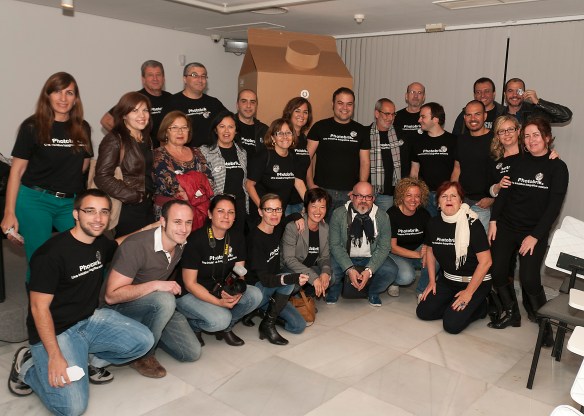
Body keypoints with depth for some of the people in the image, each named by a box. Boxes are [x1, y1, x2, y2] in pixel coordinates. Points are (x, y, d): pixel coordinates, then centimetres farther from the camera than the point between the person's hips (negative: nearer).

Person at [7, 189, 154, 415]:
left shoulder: (101, 244, 1)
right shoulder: (52, 253, -22)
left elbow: (119, 243, 27)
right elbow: (39, 308, -18)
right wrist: (54, 356, -23)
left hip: (91, 319, 7)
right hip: (56, 331, -7)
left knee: (144, 341, -12)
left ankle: (91, 360, 9)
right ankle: (27, 366, 8)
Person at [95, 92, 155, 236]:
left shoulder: (146, 140, 13)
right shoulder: (115, 140, -11)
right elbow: (103, 177, -20)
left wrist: (150, 195, 7)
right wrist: (134, 196, -16)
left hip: (147, 208, 7)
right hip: (127, 210, -7)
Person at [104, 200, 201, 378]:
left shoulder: (181, 245, -5)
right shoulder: (136, 246, -28)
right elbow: (111, 296, -29)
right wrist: (155, 285, -35)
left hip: (155, 306, 6)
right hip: (121, 307, -6)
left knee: (192, 352, -4)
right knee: (165, 300, -37)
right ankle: (143, 355, -14)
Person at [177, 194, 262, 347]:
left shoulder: (237, 238, -2)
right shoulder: (196, 240, -20)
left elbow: (240, 273, 1)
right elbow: (190, 284, -17)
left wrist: (237, 292, -23)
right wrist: (219, 302, -26)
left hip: (220, 291, 6)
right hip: (190, 294, -6)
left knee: (255, 295, -17)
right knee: (220, 319, -31)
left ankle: (225, 328, 5)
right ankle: (191, 326, 2)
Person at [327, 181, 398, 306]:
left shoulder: (382, 217, -7)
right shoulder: (339, 214, -11)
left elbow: (384, 247, -9)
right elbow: (335, 244, -12)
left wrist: (369, 270, -24)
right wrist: (349, 269, -25)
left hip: (371, 258, 1)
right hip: (344, 258, -1)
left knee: (390, 271, -26)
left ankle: (373, 292, 10)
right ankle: (335, 289, 11)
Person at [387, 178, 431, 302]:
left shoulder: (424, 214, -5)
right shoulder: (392, 214, -16)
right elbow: (392, 247, -17)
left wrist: (427, 251, -27)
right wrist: (417, 254, -27)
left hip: (418, 250, 4)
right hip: (396, 254, -3)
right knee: (406, 276, -33)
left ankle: (422, 291, -2)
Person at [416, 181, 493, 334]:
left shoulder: (472, 224, -21)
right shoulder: (434, 224, -4)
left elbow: (485, 261, -20)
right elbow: (430, 251, 13)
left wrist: (469, 292, -18)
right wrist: (432, 281, 8)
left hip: (475, 281, -6)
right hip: (447, 279, 6)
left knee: (452, 324, -16)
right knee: (423, 312, -5)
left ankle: (479, 307, 10)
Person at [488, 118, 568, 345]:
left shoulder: (557, 167, -3)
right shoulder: (518, 162, 7)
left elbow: (554, 206, -8)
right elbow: (503, 192, 7)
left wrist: (535, 236, -13)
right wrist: (493, 220, -3)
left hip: (535, 232, -3)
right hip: (506, 226, 4)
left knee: (529, 279, -13)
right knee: (497, 271, -4)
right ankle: (512, 314, 19)